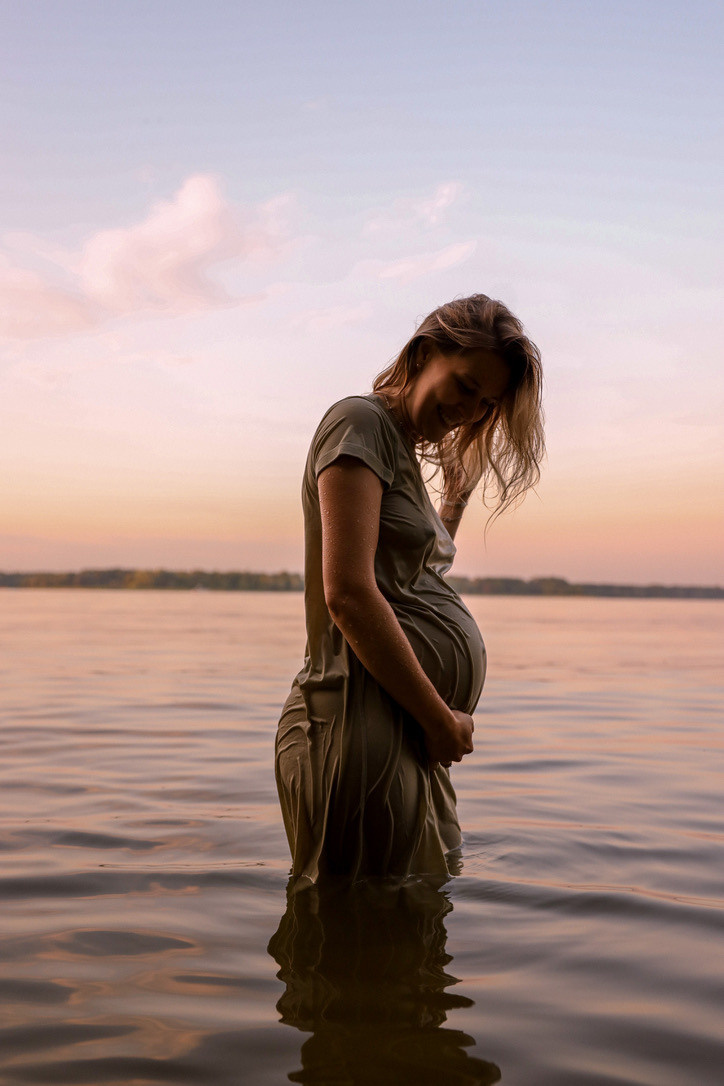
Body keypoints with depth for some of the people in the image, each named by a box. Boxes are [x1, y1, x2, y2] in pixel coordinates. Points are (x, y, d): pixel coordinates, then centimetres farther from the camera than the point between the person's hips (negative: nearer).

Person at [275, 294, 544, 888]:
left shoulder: (407, 452, 20)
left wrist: (459, 490, 22)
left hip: (413, 729, 10)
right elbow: (348, 594, -19)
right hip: (368, 721, -10)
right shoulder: (361, 422, -8)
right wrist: (439, 718, -13)